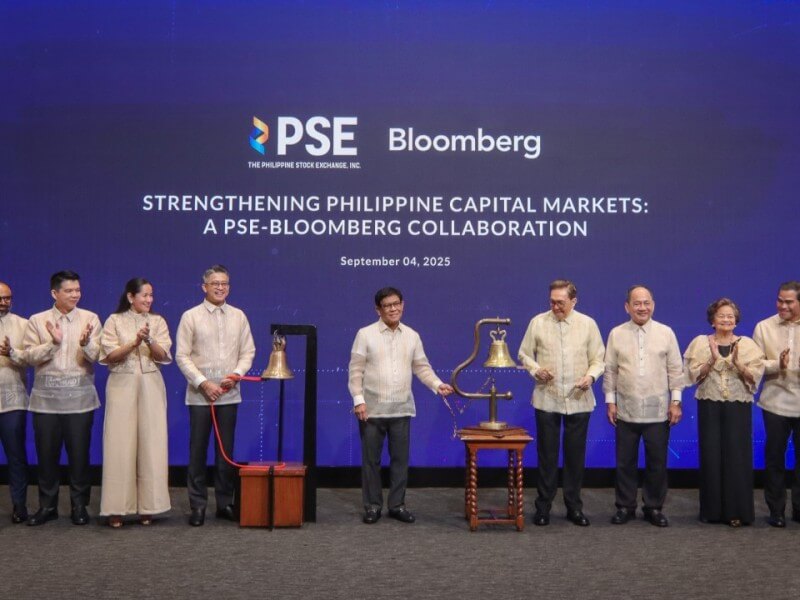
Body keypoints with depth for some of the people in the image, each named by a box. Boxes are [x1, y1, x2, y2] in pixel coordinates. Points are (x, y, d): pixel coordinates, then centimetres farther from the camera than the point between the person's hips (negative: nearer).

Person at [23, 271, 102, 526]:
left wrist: (85, 343, -27)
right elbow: (30, 355, -3)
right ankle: (47, 505, 19)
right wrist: (53, 343, -19)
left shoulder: (90, 319, 3)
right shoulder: (37, 321, 5)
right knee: (47, 454, 6)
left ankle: (79, 505, 16)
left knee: (79, 454, 3)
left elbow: (94, 355, -6)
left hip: (80, 397, -1)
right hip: (46, 397, 1)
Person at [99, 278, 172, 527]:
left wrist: (149, 341, -19)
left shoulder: (157, 321, 8)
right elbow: (109, 356, -4)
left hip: (151, 387, 2)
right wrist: (134, 342, -18)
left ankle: (147, 506, 5)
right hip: (122, 386, -2)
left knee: (151, 444, -2)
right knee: (120, 444, -4)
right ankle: (117, 508, 1)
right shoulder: (114, 320, 4)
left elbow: (163, 356, 0)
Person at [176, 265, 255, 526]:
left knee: (226, 450, 8)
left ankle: (225, 503, 17)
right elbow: (182, 356, -4)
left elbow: (248, 351, 8)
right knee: (197, 451, 2)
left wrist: (237, 374, -10)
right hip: (200, 395, -2)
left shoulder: (238, 316, 7)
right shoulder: (191, 316, -1)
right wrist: (203, 383, -12)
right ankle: (197, 505, 10)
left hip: (229, 394, 2)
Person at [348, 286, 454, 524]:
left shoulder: (412, 336, 8)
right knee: (371, 459, 4)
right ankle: (372, 505, 15)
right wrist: (358, 400, -11)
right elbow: (356, 371, -4)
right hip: (372, 409, -3)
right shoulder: (365, 334, -3)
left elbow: (422, 367, 9)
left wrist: (437, 384, -7)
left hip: (401, 409, 3)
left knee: (400, 459, 7)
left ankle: (397, 505, 18)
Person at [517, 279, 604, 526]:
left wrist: (591, 376, -14)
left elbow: (598, 359, 5)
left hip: (579, 401, 1)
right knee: (547, 454, 5)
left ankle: (574, 506, 20)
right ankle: (543, 506, 16)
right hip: (546, 399, 0)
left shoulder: (588, 324, 2)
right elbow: (524, 353, 7)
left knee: (576, 455, 7)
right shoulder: (538, 322, 0)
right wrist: (536, 369, -11)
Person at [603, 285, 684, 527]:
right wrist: (610, 401, 2)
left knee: (657, 462, 6)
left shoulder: (666, 333, 2)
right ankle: (625, 506, 19)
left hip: (658, 411, 0)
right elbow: (610, 370, 5)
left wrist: (676, 401, -1)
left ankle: (654, 507, 19)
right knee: (625, 462, 7)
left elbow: (675, 369, 3)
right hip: (626, 411, 0)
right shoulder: (616, 334, 3)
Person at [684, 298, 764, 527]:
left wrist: (737, 362, -19)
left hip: (738, 407, 0)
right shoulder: (701, 342, 3)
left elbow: (754, 378, -2)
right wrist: (713, 359, -18)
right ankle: (712, 509, 11)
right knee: (711, 455, 0)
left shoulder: (747, 344, 3)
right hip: (710, 406, 0)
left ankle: (737, 510, 7)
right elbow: (695, 375, -4)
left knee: (738, 456, -2)